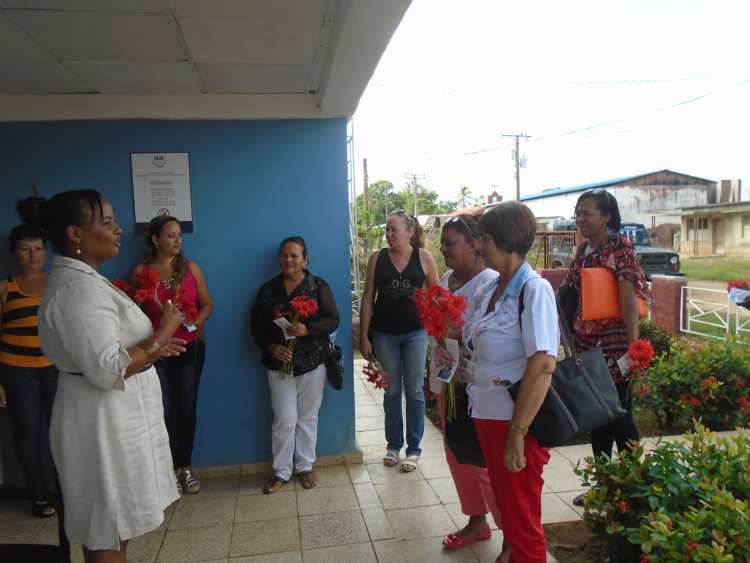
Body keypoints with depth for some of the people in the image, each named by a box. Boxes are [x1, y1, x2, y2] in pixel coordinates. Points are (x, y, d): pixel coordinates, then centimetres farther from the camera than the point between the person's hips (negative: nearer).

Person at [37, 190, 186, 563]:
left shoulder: (79, 279, 11)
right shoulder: (79, 288, -22)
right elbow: (107, 370, -29)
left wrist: (153, 348, 10)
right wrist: (161, 335, -18)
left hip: (112, 415, 10)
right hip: (104, 421, -10)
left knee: (113, 526, 23)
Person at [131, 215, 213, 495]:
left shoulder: (190, 267, 2)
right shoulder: (140, 271, -1)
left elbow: (207, 304, 5)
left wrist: (197, 321, -14)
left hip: (191, 347, 1)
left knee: (188, 408, 6)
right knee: (165, 411, 2)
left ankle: (186, 467, 21)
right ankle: (171, 469, 18)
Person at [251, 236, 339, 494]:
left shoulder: (319, 286, -2)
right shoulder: (268, 289, 4)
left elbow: (332, 319, -7)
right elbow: (257, 325, 4)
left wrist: (307, 329, -23)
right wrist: (272, 347, -13)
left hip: (313, 363, -1)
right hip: (280, 363, 1)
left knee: (308, 418, 11)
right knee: (284, 420, 4)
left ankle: (305, 466, 27)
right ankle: (281, 472, 19)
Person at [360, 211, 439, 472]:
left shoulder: (424, 257, -3)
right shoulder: (377, 257, 0)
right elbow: (368, 297, 1)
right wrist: (363, 336, -2)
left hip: (415, 332, -1)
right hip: (384, 333, 1)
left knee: (414, 390, 7)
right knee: (391, 390, 12)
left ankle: (413, 448, 19)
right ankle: (393, 445, 26)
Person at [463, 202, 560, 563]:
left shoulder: (534, 290, -16)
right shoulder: (490, 290, 6)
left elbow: (543, 365, -24)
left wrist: (517, 433, -25)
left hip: (516, 420, -7)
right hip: (487, 413, 7)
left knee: (522, 518, 9)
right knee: (504, 504, 22)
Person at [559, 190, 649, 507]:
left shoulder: (621, 248, -9)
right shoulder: (582, 251, 11)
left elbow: (629, 298, -15)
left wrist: (634, 345, -19)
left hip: (613, 344, -7)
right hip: (586, 344, 7)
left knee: (619, 415, 2)